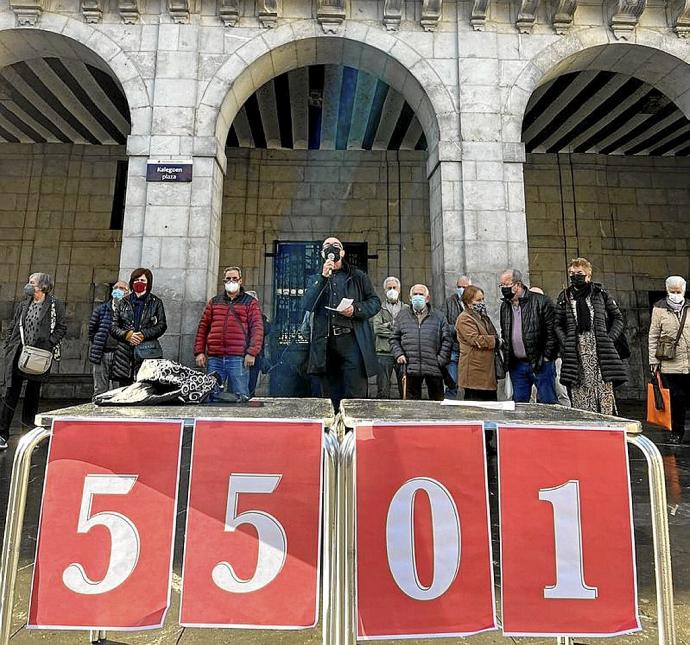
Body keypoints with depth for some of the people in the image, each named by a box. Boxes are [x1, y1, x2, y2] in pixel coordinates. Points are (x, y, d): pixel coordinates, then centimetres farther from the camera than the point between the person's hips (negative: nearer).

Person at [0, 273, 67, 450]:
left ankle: (29, 420, 32)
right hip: (18, 354, 3)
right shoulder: (23, 305, 12)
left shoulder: (55, 305, -1)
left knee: (34, 392, 13)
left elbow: (61, 327, -4)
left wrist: (49, 344, -13)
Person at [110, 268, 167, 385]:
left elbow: (162, 325, 2)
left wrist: (144, 335, -12)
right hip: (124, 353, 3)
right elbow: (113, 327, 12)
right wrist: (127, 335, -7)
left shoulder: (156, 302, 10)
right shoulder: (124, 302, 16)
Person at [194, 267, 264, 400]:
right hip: (214, 359, 3)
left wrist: (252, 353, -11)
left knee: (240, 398, -1)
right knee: (213, 396, 6)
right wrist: (199, 351, 6)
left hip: (238, 359, -3)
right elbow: (203, 327, 15)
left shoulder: (251, 303, 7)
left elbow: (257, 328, -1)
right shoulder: (214, 302, 18)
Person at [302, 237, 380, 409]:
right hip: (326, 342, 2)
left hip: (352, 340, -2)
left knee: (356, 394, -8)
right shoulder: (315, 280, 20)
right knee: (330, 397, 6)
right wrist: (324, 277, -5)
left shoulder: (358, 277, 16)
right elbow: (307, 305, 2)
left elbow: (375, 302, 10)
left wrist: (356, 309, -9)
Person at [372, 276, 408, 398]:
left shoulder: (407, 309, 17)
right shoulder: (379, 309, 14)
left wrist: (389, 325, -6)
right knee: (383, 392, -2)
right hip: (384, 353, -1)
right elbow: (377, 329, -2)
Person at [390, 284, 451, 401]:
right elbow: (394, 339, 13)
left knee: (437, 400, 7)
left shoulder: (439, 317, 8)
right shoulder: (402, 316, 12)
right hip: (410, 368, 1)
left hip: (433, 368, 0)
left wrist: (441, 360, -4)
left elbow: (446, 340, 6)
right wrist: (398, 354, -3)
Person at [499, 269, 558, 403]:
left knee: (547, 403, 2)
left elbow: (552, 331, -10)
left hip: (540, 363, -5)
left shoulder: (540, 301, -9)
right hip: (516, 366, 6)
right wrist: (506, 355, 10)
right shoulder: (504, 306, 11)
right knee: (519, 405, 11)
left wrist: (546, 357, -11)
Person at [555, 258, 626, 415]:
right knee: (579, 395, -1)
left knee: (604, 391, -6)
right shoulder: (564, 297, 12)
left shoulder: (600, 293, 9)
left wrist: (609, 338, 1)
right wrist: (565, 343, 0)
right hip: (575, 352, 1)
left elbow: (618, 318, 13)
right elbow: (558, 325, 14)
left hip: (599, 349, -1)